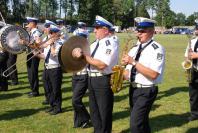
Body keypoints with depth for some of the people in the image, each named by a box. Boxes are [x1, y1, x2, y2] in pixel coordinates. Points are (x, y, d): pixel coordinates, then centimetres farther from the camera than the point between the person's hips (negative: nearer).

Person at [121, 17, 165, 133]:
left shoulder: (157, 49, -13)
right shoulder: (135, 48, 9)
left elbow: (153, 74, -23)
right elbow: (129, 70, 14)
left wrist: (134, 62, -24)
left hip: (146, 91, -7)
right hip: (133, 89, 7)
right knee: (142, 122, 19)